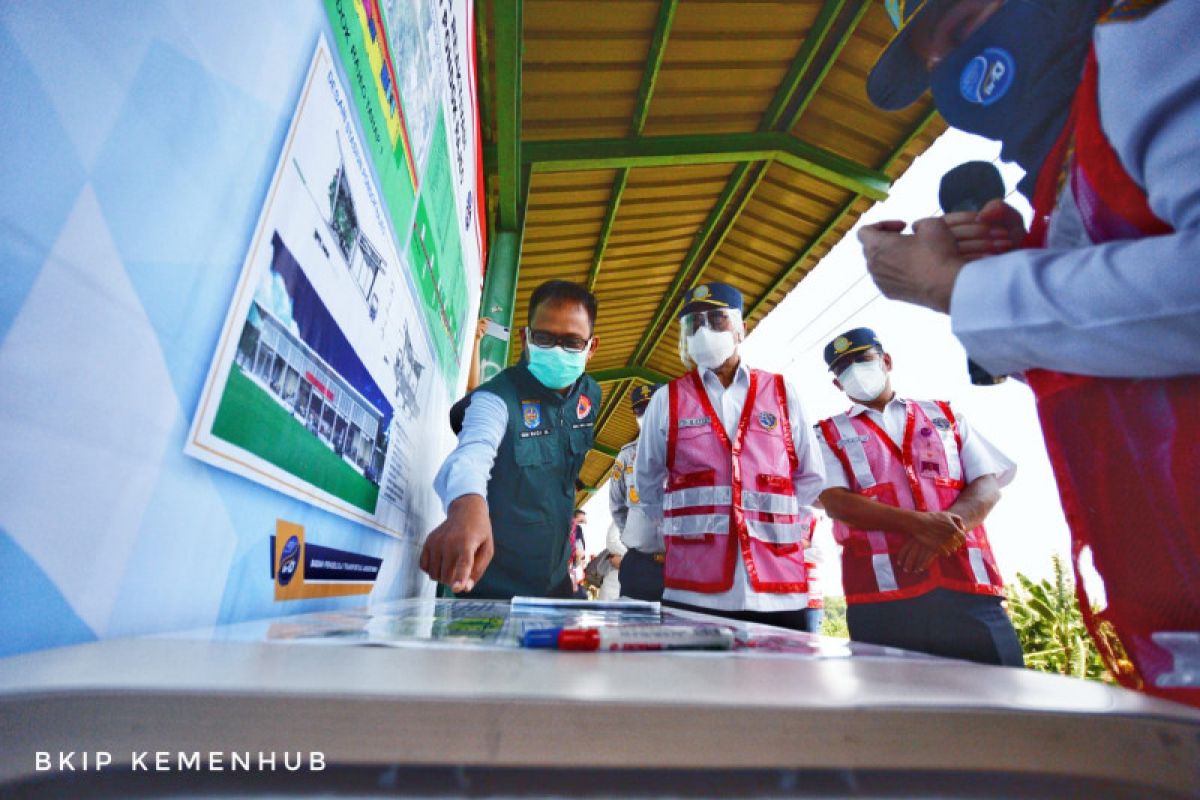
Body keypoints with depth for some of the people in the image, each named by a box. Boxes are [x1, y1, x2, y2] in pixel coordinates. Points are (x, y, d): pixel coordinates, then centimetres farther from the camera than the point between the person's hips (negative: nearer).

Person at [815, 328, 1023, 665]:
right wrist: (918, 523, -18)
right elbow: (835, 501, -4)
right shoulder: (829, 434, 11)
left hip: (969, 587, 3)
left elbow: (988, 486, 9)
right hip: (883, 595, -2)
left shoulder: (944, 415, 19)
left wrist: (945, 527, -11)